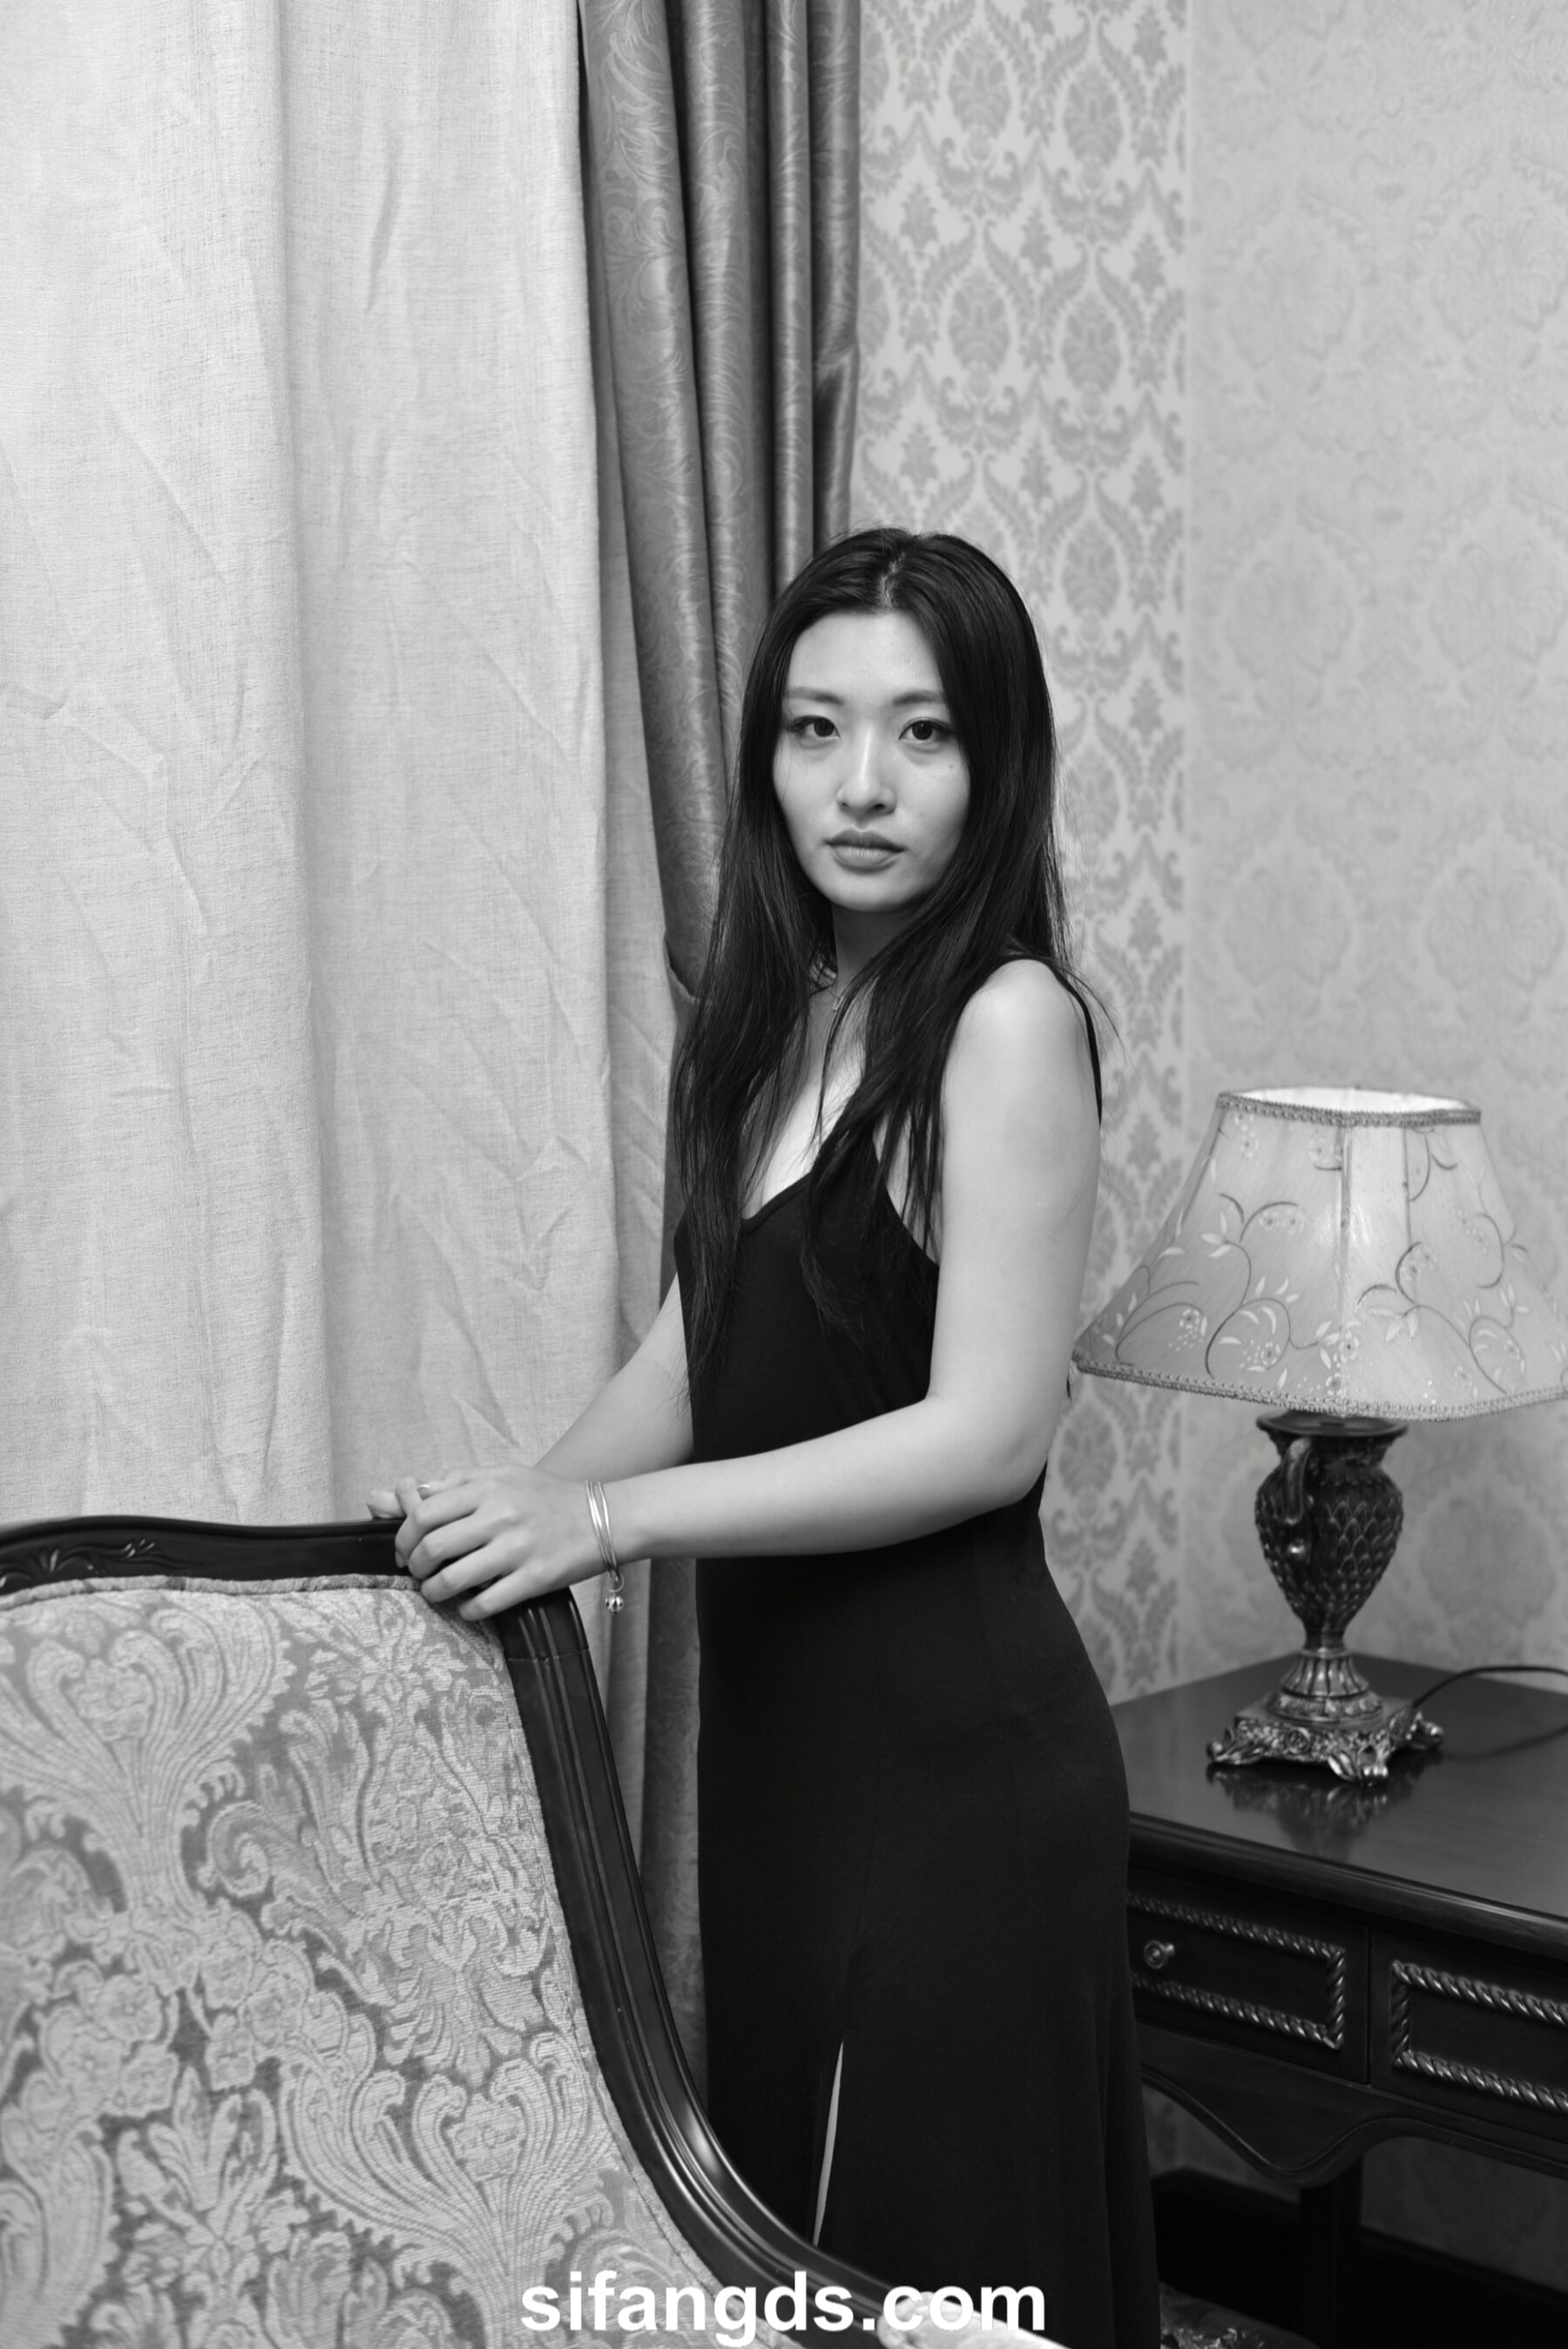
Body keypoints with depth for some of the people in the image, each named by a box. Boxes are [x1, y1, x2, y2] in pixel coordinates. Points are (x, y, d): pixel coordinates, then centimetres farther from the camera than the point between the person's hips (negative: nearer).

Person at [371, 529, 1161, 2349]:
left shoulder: (1009, 1019, -14)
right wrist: (517, 1511, 0)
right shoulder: (769, 1016, 7)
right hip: (775, 1722, 7)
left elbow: (987, 1433, -19)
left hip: (953, 1745, -7)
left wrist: (606, 1518, -21)